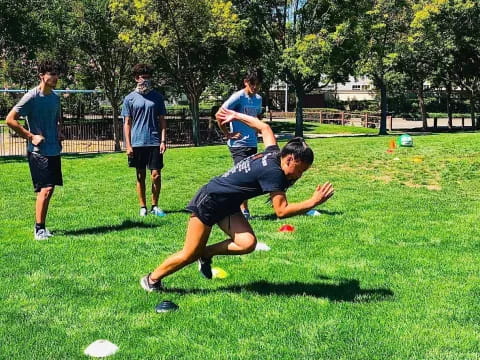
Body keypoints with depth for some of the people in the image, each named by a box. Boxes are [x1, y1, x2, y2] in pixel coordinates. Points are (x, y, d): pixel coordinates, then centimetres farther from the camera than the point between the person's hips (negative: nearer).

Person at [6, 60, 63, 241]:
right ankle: (39, 229, -4)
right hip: (39, 151, -8)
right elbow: (10, 119, -13)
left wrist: (58, 134, 11)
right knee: (45, 189, -12)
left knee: (49, 189, 10)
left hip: (54, 150, 8)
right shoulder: (32, 97, -12)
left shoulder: (55, 97, 11)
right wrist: (31, 136, -13)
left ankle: (41, 227, 19)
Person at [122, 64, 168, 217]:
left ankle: (155, 206, 11)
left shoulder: (157, 97, 6)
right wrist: (128, 145, -3)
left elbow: (162, 120, 7)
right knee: (140, 176, 7)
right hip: (137, 142, 0)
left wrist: (163, 140, -2)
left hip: (154, 141, 0)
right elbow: (127, 123, 4)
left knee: (156, 175, -3)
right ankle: (143, 207, 16)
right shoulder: (130, 98, 4)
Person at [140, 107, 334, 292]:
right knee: (190, 254, 0)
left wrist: (236, 116, 27)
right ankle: (152, 279, 21)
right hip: (208, 202, -9)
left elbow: (264, 127, 16)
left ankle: (206, 253, 10)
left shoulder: (273, 153, -2)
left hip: (227, 205, 9)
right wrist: (313, 202, -28)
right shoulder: (273, 172, -28)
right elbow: (281, 211, -28)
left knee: (247, 244, -13)